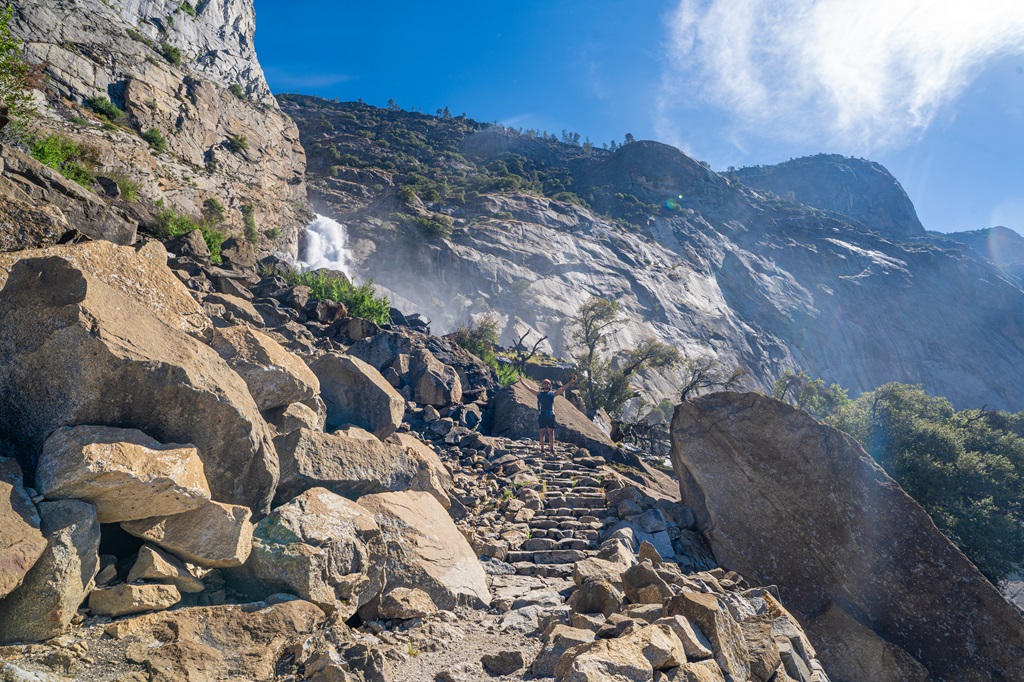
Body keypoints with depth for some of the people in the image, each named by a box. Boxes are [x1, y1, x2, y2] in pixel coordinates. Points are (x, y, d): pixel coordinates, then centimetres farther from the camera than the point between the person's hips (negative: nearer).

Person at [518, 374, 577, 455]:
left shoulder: (553, 393, 17)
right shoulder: (539, 393, 14)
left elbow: (563, 388, 14)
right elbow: (529, 388, 11)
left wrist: (571, 382, 9)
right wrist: (521, 381, 5)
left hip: (551, 415, 1)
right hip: (542, 415, -1)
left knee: (551, 432, 2)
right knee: (542, 432, -1)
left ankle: (552, 449, 6)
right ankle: (542, 449, 2)